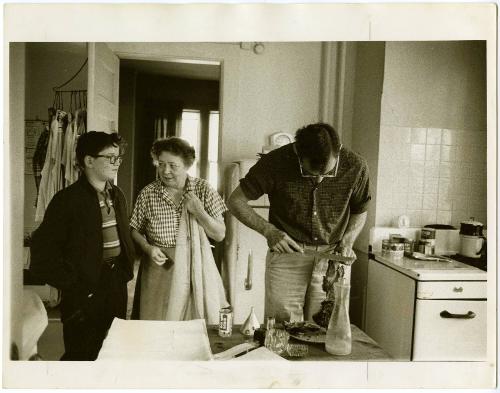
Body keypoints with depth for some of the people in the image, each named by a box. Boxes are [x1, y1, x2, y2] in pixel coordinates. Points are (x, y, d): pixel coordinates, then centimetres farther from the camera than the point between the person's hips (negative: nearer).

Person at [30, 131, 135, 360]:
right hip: (86, 289, -6)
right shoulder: (68, 200, -14)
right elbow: (43, 249, -16)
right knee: (83, 355, 6)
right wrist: (72, 282, -15)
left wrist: (126, 269, 8)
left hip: (117, 281, 7)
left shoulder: (117, 195, 9)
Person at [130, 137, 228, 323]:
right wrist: (148, 248, -9)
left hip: (195, 271, 0)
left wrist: (199, 212, -16)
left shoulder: (203, 189, -3)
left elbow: (220, 235, -2)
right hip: (159, 271, 0)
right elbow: (135, 230, 10)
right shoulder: (148, 193, -2)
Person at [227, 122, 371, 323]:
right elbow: (235, 201, -4)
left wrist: (347, 242, -6)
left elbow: (360, 212, 11)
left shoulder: (355, 167, -8)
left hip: (331, 256, 2)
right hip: (287, 253, -1)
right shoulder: (276, 163, -15)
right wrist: (269, 231, -14)